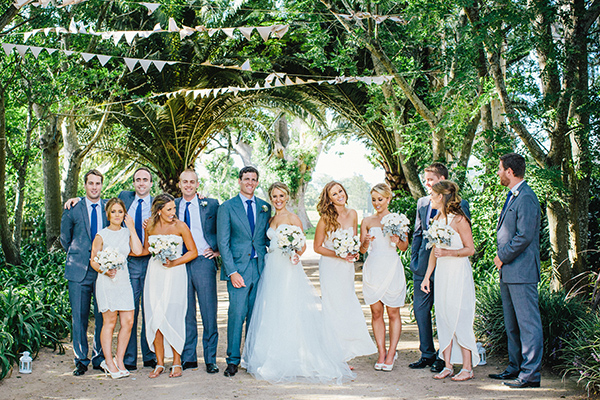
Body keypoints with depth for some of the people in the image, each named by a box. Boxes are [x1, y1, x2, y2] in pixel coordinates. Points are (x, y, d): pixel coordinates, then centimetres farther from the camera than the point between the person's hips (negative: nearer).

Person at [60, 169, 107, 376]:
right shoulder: (72, 209, 5)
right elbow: (64, 238, 17)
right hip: (79, 270, -1)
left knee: (103, 316, 3)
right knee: (79, 317, 1)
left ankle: (99, 358, 15)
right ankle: (81, 360, 12)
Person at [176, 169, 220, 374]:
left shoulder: (211, 204, 4)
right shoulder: (172, 206, 10)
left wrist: (219, 249, 2)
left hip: (203, 262, -2)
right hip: (180, 264, 2)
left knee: (209, 313, -1)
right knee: (185, 313, 7)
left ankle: (211, 360, 7)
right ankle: (188, 358, 17)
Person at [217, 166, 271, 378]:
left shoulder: (265, 207, 12)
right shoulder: (227, 207, 1)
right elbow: (223, 243, -3)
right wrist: (232, 271, -11)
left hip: (260, 267, 3)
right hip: (238, 268, -3)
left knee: (255, 316, 7)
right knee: (237, 314, -7)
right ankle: (233, 360, 4)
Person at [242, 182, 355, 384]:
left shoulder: (292, 218, -1)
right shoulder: (271, 220, 16)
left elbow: (303, 245, -5)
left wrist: (296, 254, -25)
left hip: (288, 269, -6)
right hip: (271, 269, 6)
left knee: (289, 312, -8)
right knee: (271, 313, 4)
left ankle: (293, 360, -3)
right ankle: (275, 360, 11)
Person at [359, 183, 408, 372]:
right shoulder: (367, 221, 10)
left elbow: (405, 247, 3)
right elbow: (362, 250, 9)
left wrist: (398, 240, -18)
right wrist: (366, 242, -12)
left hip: (392, 269, -2)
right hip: (373, 269, 2)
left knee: (393, 313, 1)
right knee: (376, 313, 4)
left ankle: (391, 354, 8)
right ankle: (381, 353, 12)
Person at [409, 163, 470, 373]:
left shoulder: (459, 204, -5)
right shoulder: (422, 203, 12)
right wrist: (414, 259, 8)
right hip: (424, 264, 6)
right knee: (420, 309, 8)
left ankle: (442, 357, 14)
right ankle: (427, 354, 21)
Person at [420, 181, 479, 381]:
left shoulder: (458, 219, -11)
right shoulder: (437, 219, 11)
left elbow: (470, 249, -10)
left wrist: (448, 253, -24)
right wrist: (427, 276, 15)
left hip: (458, 273, -7)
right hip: (441, 273, 7)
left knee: (459, 319, -5)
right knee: (443, 318, 7)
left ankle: (467, 368, 4)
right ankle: (448, 366, 15)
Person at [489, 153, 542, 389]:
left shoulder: (526, 198, -15)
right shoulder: (512, 196, 17)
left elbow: (524, 237, -21)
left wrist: (502, 258, -11)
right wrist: (502, 258, 11)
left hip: (522, 271, -11)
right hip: (508, 272, 11)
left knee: (528, 324, -5)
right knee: (511, 324, 16)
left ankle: (531, 375, 0)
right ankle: (515, 367, 26)